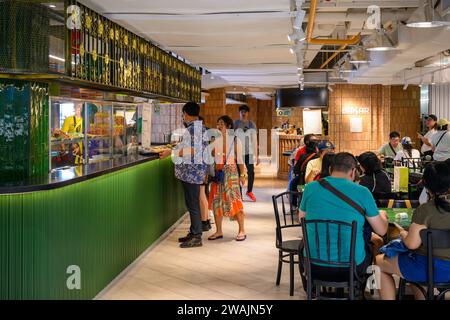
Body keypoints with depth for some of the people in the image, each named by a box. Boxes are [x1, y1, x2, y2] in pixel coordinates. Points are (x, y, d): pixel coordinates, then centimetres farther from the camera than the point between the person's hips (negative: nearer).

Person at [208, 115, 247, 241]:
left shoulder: (235, 140, -1)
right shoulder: (215, 140, 5)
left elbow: (239, 159, 2)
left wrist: (242, 175, -1)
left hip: (231, 172, -3)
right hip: (217, 172, 4)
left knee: (234, 200, -7)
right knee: (216, 201, 5)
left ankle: (242, 231, 2)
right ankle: (219, 231, 17)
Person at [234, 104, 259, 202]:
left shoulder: (252, 124, 7)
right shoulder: (235, 124, 0)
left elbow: (254, 140, 10)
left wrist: (256, 155, 8)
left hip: (249, 152, 2)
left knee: (251, 172, 1)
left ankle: (249, 191, 21)